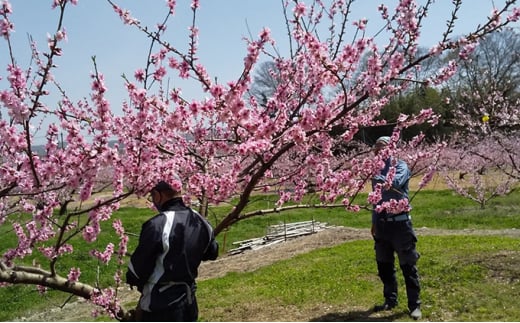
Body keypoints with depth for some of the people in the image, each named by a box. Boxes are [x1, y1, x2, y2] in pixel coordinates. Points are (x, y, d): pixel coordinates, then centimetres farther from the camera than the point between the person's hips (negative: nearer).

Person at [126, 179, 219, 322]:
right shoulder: (200, 222, -1)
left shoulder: (157, 225, -23)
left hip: (160, 306, -7)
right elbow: (212, 253, 16)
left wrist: (132, 279, 6)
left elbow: (138, 266, -15)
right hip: (188, 300, 7)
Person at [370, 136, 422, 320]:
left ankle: (414, 305, 6)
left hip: (399, 222, -6)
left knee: (407, 265, -1)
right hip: (382, 223, 7)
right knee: (384, 265, 12)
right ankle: (390, 300, 25)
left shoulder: (400, 166, -5)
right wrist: (374, 222, 18)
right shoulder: (378, 169, 13)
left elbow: (394, 183, -26)